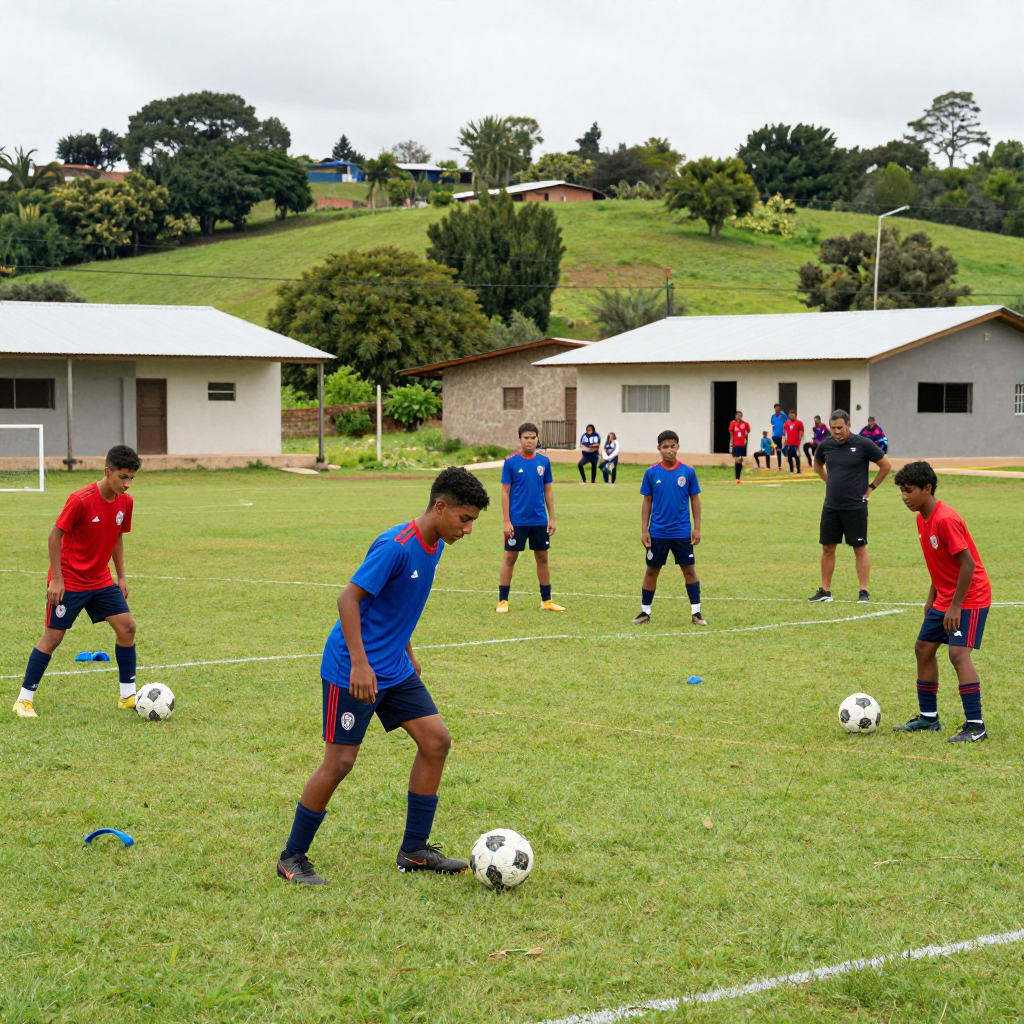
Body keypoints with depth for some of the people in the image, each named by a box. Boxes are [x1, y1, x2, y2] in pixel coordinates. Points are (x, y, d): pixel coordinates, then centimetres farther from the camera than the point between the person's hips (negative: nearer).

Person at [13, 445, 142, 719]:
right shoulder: (81, 500, -22)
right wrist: (56, 579, -17)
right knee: (53, 636, -3)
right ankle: (24, 700, 8)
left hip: (101, 581, 6)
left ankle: (128, 696, 7)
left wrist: (121, 576, 9)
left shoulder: (125, 502, -2)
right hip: (69, 581, -6)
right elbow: (55, 536, -16)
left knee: (127, 627, -3)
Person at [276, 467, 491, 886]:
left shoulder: (434, 546, 6)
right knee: (340, 761, -5)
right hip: (353, 671, -9)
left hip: (393, 668, 9)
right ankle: (292, 858, 10)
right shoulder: (395, 546, -23)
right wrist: (360, 664, -28)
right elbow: (349, 598, -23)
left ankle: (414, 851, 12)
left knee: (436, 740, 2)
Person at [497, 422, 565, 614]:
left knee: (542, 558, 9)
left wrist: (552, 518, 5)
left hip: (540, 520, 3)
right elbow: (505, 492, -4)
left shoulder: (544, 461, 4)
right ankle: (502, 601, 8)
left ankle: (546, 601, 17)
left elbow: (548, 492, 10)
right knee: (510, 557, 2)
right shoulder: (511, 462, -5)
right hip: (517, 520, -3)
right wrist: (507, 521, -9)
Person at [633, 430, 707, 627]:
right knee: (651, 570, 7)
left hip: (682, 532, 0)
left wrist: (697, 529, -1)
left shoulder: (688, 472, -3)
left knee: (689, 569, 3)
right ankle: (645, 612, 17)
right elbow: (647, 502, 3)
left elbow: (695, 500, 3)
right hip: (657, 532, 0)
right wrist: (644, 531, -1)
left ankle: (696, 613, 10)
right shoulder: (651, 473, -2)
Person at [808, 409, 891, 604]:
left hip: (855, 506, -4)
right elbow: (817, 466, 24)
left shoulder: (863, 445, -10)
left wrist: (871, 487, 0)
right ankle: (825, 591, 16)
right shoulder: (825, 446, 2)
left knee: (860, 549, 0)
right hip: (831, 506, 4)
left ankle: (864, 592, 5)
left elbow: (886, 465, 0)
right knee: (827, 548, 7)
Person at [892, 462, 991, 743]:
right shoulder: (922, 519, 6)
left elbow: (968, 564, -25)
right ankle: (928, 717, 24)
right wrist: (932, 598, 16)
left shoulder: (946, 520, -24)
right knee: (923, 648, 12)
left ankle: (976, 725, -16)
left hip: (970, 597, -10)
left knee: (958, 653, -19)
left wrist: (956, 606, -22)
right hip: (945, 598, 10)